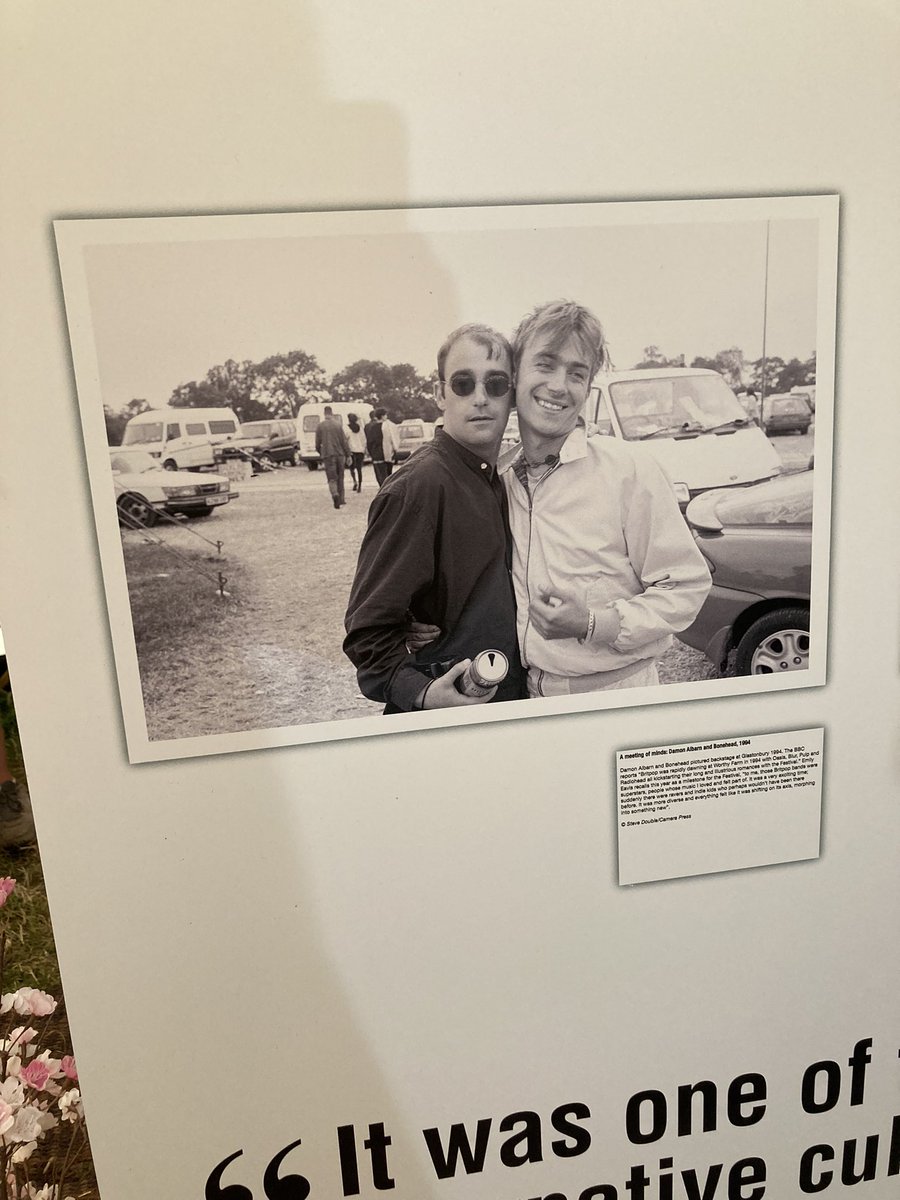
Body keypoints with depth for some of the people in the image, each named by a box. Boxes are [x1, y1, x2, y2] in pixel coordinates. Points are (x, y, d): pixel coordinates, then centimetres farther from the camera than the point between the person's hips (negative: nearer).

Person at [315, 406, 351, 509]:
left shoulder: (320, 426, -2)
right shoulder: (338, 424, 0)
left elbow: (317, 443, 2)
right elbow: (344, 441, -1)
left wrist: (320, 453, 20)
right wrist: (348, 455, 4)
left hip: (328, 455, -1)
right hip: (339, 454, 1)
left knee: (332, 478, -2)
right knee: (340, 477, 14)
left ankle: (335, 494, -28)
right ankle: (341, 499, 18)